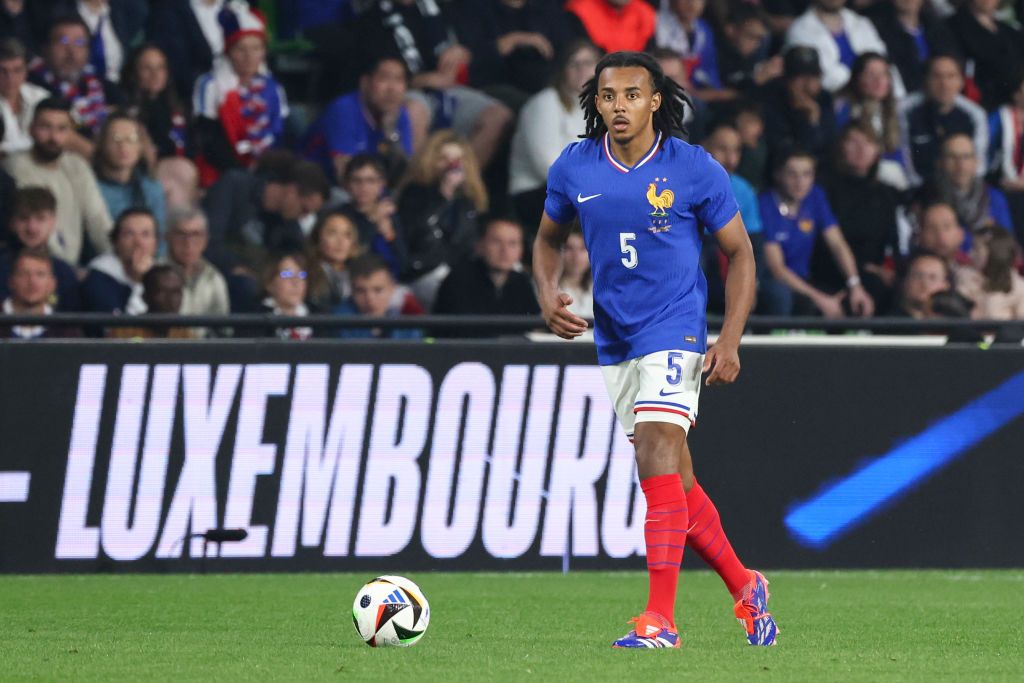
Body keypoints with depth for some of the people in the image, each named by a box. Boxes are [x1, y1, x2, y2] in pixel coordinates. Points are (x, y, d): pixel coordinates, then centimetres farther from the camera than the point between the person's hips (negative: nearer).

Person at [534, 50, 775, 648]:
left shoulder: (695, 169, -9)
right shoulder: (574, 169, 1)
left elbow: (740, 252, 0)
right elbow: (549, 240, 18)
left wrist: (730, 340, -10)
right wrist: (549, 295, -3)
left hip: (674, 332, -5)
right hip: (614, 343, 5)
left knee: (656, 452, -21)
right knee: (675, 479, 11)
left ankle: (661, 619, -24)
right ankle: (745, 588, 30)